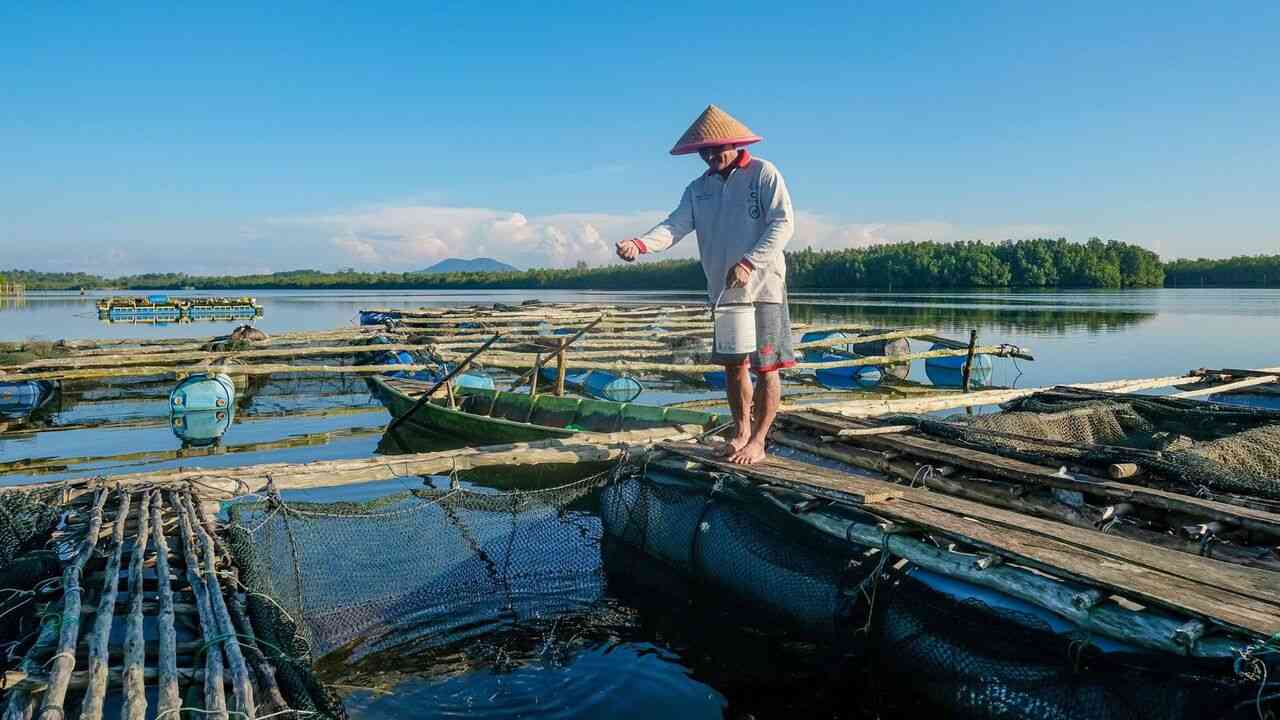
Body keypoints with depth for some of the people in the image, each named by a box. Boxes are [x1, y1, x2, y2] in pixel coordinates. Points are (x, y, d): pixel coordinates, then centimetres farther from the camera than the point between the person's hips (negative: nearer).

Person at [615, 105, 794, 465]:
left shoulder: (764, 173, -4)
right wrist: (641, 243, -23)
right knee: (733, 365, 13)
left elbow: (783, 223, -11)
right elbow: (676, 225, -4)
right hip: (723, 290, 5)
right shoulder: (699, 188, 10)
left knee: (766, 367, -2)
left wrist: (749, 263, -22)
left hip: (762, 287, -5)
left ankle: (758, 442, 8)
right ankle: (741, 431, 28)